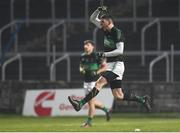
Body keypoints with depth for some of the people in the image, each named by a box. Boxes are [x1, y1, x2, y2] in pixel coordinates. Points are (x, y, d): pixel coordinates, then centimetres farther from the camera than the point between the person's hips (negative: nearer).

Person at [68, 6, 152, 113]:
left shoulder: (117, 33, -12)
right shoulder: (106, 30, 12)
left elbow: (120, 51, -21)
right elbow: (93, 19, 21)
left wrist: (104, 54, -20)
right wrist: (98, 10, 3)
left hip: (117, 65, -9)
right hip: (110, 66, 9)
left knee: (99, 83, -23)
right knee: (118, 95, 5)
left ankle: (80, 104, -32)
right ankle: (142, 100, 16)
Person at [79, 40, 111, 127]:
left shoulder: (96, 56, -11)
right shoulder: (83, 56, 8)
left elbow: (105, 67, -6)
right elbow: (81, 66, 22)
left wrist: (97, 72, -18)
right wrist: (81, 70, 0)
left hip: (94, 81, -7)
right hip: (86, 80, 7)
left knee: (91, 101, -8)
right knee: (91, 101, 12)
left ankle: (89, 122, 0)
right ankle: (106, 110, 33)